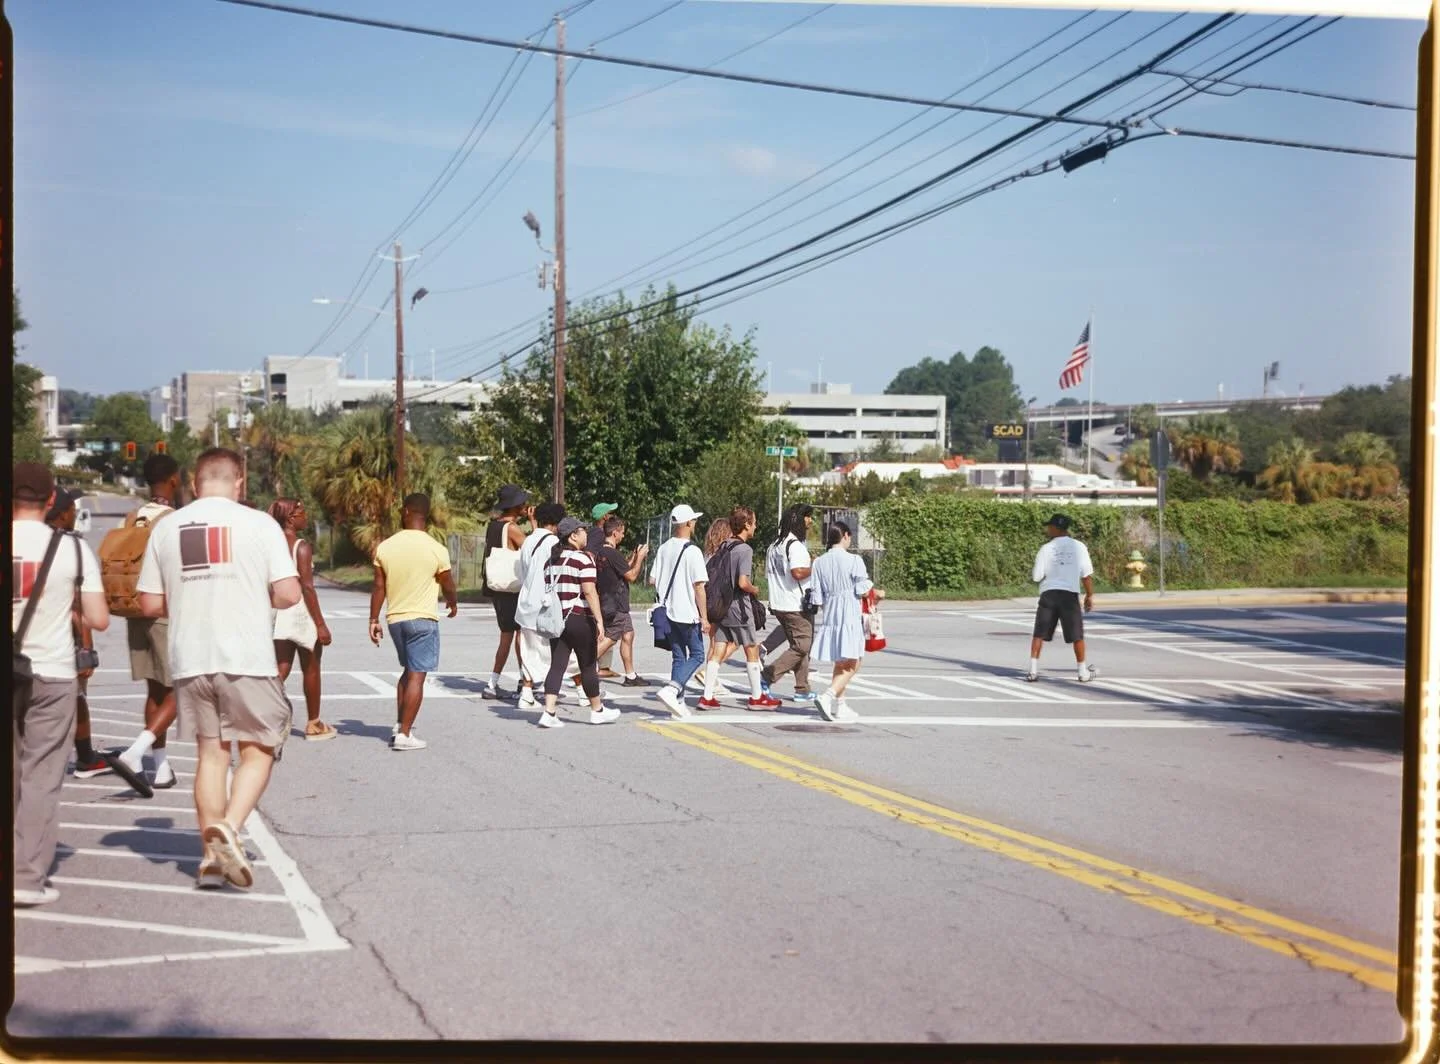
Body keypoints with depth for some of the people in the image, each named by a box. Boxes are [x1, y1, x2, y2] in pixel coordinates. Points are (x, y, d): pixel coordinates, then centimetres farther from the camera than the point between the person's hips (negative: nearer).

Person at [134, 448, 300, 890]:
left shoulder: (166, 528, 6)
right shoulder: (258, 523, -4)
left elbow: (151, 604, 7)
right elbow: (288, 594, -8)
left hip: (190, 660, 3)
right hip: (247, 659, -3)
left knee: (211, 752, 14)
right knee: (258, 749, 10)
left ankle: (212, 854, 15)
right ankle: (229, 827, -11)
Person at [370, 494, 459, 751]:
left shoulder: (385, 547, -2)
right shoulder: (437, 550, -11)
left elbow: (379, 587, 1)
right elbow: (448, 585, 2)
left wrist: (374, 619, 9)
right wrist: (452, 603, 23)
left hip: (395, 618, 4)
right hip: (422, 619, -4)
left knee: (408, 671, 21)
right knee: (416, 676, -2)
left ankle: (400, 726, 19)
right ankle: (404, 734, -4)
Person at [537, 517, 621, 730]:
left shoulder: (551, 559, 11)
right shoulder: (583, 558, -11)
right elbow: (590, 592, -17)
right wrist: (599, 620, -16)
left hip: (556, 617, 6)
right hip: (579, 618, -6)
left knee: (557, 665, 4)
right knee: (588, 666, 7)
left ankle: (549, 712, -8)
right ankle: (597, 710, 21)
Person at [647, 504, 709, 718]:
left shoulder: (663, 549, 6)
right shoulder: (692, 551, -13)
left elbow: (652, 581, 9)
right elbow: (699, 586, -14)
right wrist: (704, 617, -10)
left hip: (668, 611, 6)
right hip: (688, 613, -6)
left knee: (678, 657, 13)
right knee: (697, 655, 3)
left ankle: (678, 701, 10)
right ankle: (671, 690, -16)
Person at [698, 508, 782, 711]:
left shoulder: (723, 547, 9)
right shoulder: (745, 549, -15)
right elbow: (743, 582, -23)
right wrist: (755, 591, -4)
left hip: (722, 606, 7)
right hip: (739, 607, -7)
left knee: (717, 652, 6)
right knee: (752, 652, 6)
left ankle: (708, 696, 2)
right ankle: (757, 697, 14)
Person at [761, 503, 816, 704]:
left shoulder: (776, 544, 15)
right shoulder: (796, 545, -15)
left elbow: (768, 574, 21)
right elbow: (798, 572, -28)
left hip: (778, 604, 10)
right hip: (795, 605, -10)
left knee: (799, 646, 15)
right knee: (802, 646, -5)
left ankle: (803, 689, 15)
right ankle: (766, 677, -10)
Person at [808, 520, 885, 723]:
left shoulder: (819, 562, 5)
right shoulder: (853, 560, -10)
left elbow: (817, 598, 6)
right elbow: (864, 590, -10)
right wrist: (878, 594, 10)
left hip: (829, 616, 6)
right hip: (850, 616, -6)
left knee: (840, 663, 18)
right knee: (851, 664, 0)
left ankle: (839, 706, 21)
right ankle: (827, 696, -18)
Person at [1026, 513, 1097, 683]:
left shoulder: (1046, 549, 0)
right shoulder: (1079, 546, 1)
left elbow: (1037, 576, 0)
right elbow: (1086, 574, 1)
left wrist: (1032, 573, 21)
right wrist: (1090, 595, 9)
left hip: (1049, 593, 0)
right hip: (1070, 594, 0)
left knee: (1039, 633, 7)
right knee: (1077, 634, 8)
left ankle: (1033, 670, 3)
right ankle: (1083, 671, 12)